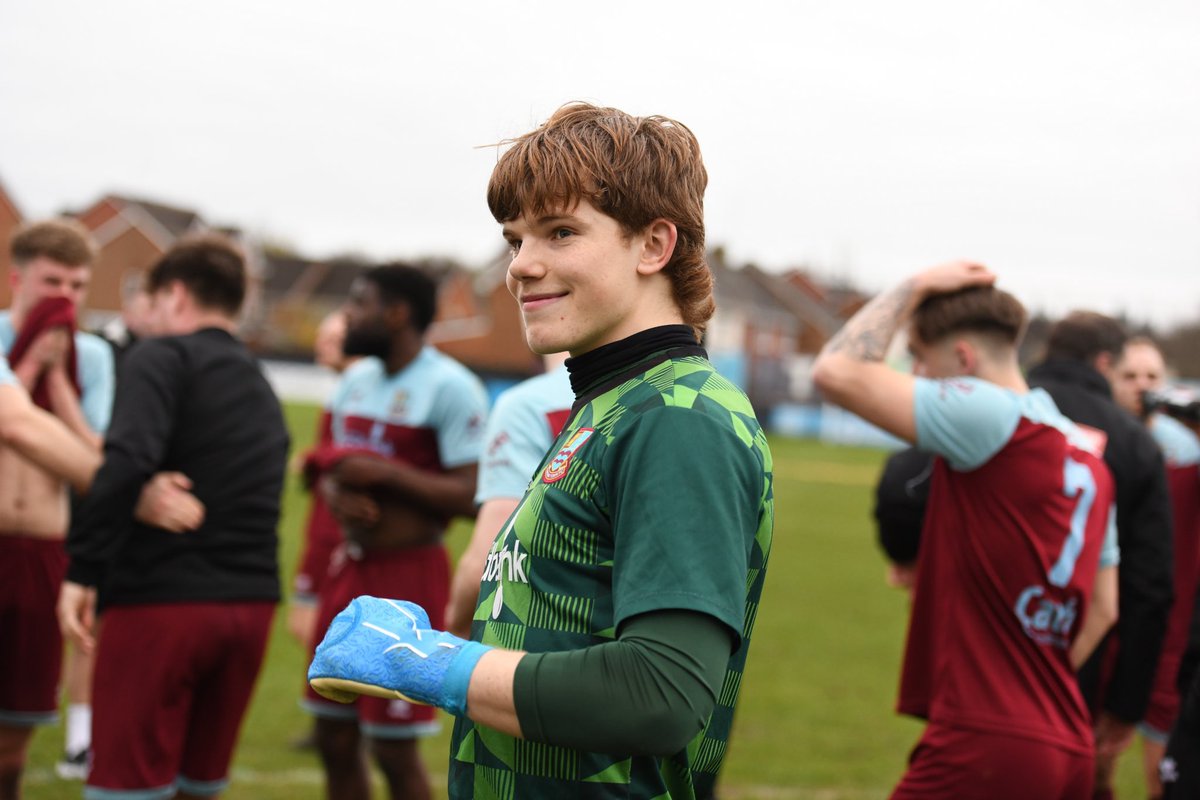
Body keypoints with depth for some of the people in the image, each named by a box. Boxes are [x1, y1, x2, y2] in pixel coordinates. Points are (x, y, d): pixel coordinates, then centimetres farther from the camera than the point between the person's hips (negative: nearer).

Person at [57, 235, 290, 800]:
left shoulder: (164, 357, -3)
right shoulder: (265, 393, 21)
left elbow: (128, 461, -19)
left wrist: (82, 570, -18)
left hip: (161, 602, -7)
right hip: (251, 604, 7)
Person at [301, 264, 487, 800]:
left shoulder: (450, 388, -14)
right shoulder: (356, 380, 11)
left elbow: (471, 496, -20)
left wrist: (384, 474, -21)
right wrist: (337, 492, -5)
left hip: (407, 575, -8)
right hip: (349, 568, 8)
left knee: (394, 749, -1)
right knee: (335, 740, 13)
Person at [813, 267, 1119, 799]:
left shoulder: (991, 416, -11)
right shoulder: (1087, 453, 16)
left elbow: (837, 372, -15)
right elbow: (1103, 608, 21)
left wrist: (915, 286, -3)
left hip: (985, 749, -9)